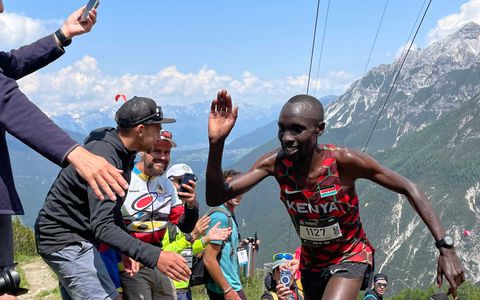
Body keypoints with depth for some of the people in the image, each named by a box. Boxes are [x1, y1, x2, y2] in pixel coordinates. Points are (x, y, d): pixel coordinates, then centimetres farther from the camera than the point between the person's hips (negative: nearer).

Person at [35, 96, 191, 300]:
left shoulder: (123, 153, 3)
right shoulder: (103, 156, -27)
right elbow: (102, 227, -35)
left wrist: (127, 253, 4)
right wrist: (154, 257, -41)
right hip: (65, 241, -10)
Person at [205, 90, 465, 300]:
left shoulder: (343, 161, -30)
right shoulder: (275, 163, -22)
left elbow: (409, 189, -20)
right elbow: (216, 198, -25)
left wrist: (445, 247, -26)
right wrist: (217, 144, -41)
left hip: (351, 257, -4)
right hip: (311, 262, 5)